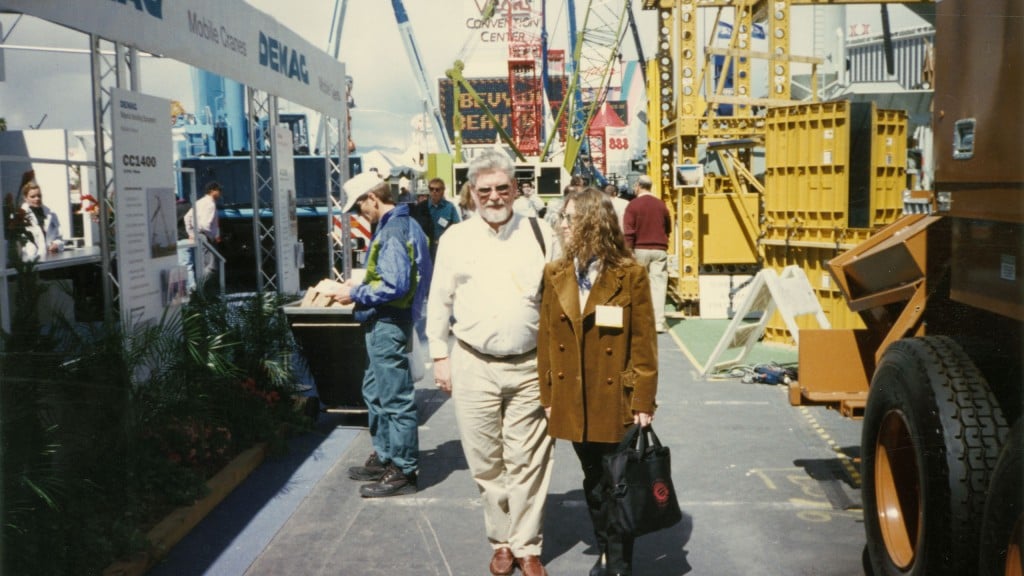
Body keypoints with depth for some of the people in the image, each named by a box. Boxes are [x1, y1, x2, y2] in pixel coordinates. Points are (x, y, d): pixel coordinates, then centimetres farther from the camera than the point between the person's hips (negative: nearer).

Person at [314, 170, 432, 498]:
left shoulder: (392, 232, -20)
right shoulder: (403, 225, 12)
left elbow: (395, 286, -26)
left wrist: (354, 294, -15)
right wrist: (359, 288, 13)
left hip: (388, 324, -11)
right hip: (385, 323, 11)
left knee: (395, 397, -2)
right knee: (375, 391, 20)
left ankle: (403, 471, 7)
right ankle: (384, 457, 32)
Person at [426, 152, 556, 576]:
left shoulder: (540, 234, 2)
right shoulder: (455, 238, 4)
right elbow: (439, 301, 8)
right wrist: (440, 357, 5)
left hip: (529, 366, -1)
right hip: (473, 366, 1)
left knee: (527, 462, 4)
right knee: (486, 462, 9)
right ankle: (501, 541, 26)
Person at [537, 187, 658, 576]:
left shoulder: (630, 275, -9)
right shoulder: (556, 274, 3)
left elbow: (644, 343, -8)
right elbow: (546, 339, 4)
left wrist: (643, 401, -10)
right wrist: (547, 396, 3)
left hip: (615, 401, -4)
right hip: (573, 401, 4)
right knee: (593, 482, 17)